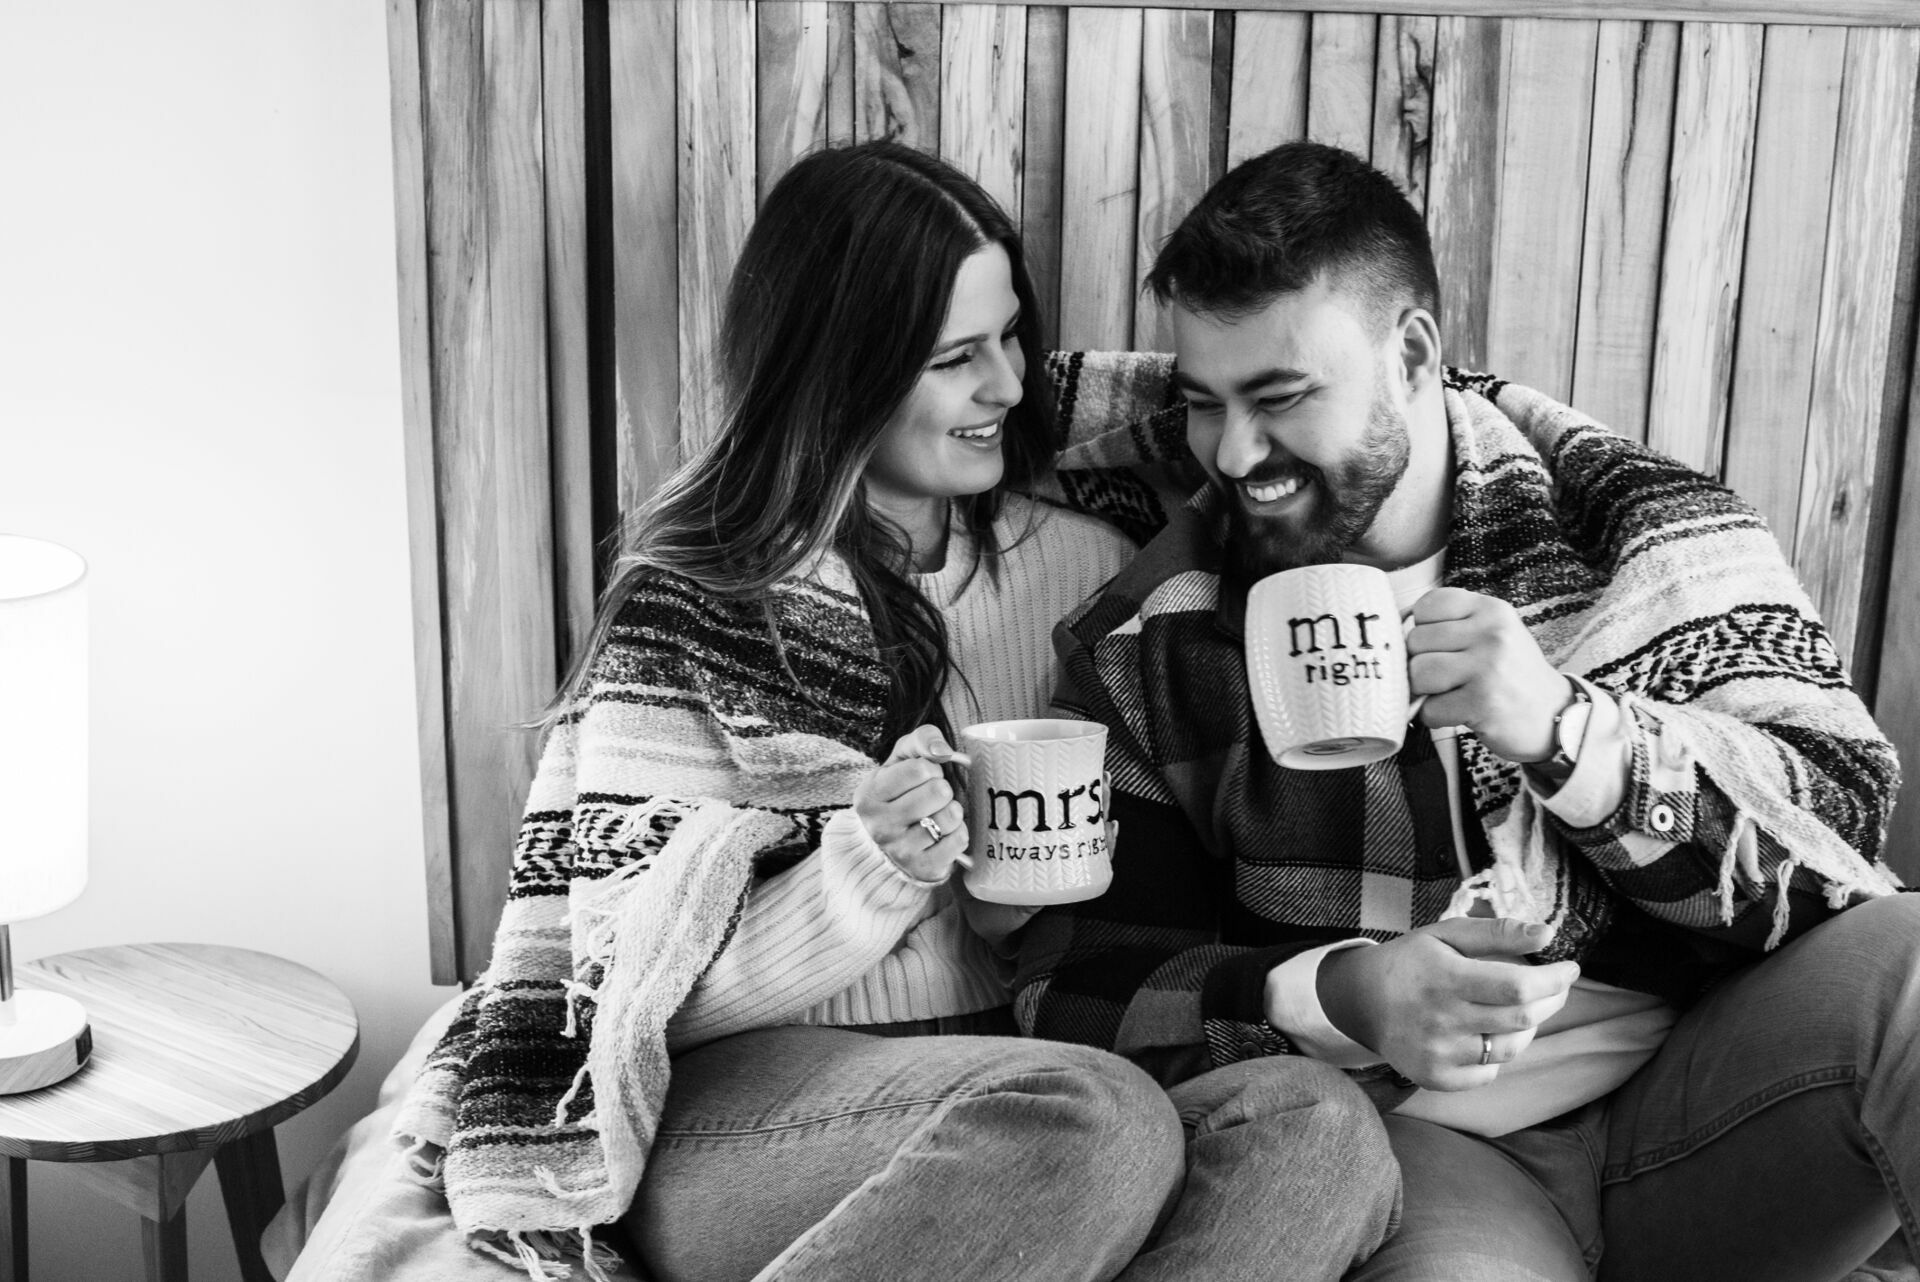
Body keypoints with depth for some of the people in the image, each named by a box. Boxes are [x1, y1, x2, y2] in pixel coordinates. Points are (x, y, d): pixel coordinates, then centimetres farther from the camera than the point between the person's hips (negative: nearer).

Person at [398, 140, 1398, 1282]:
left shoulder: (1083, 566, 11)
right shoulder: (691, 601, -2)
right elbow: (645, 990, -6)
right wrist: (870, 872, -22)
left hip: (1005, 1078, 5)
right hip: (740, 1107, -5)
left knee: (1324, 1129, -27)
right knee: (1098, 1116, -35)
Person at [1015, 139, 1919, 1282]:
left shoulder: (1636, 524, 1)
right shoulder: (1149, 642, 4)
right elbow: (1079, 981, 2)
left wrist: (1565, 728, -22)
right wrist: (1336, 998, -18)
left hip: (1699, 1092, 2)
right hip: (1404, 1136, -1)